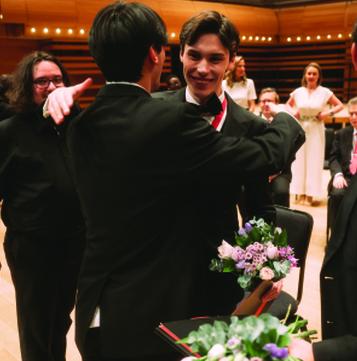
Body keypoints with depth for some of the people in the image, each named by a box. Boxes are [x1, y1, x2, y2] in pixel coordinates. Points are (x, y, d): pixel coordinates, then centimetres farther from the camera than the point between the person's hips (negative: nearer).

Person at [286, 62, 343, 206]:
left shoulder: (325, 92, -4)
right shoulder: (298, 92, 2)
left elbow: (340, 105, 3)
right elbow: (288, 104, 19)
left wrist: (328, 113, -11)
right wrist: (293, 111, -1)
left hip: (316, 130, -2)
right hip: (300, 129, 2)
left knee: (314, 160, 0)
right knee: (299, 160, 4)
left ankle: (312, 193, 7)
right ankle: (300, 192, 14)